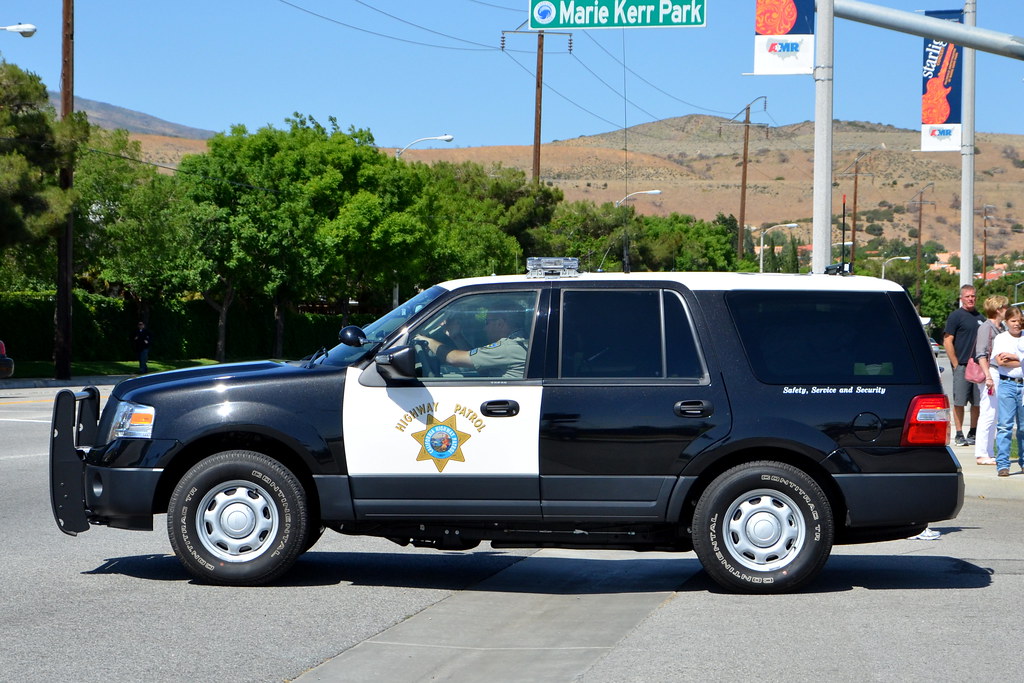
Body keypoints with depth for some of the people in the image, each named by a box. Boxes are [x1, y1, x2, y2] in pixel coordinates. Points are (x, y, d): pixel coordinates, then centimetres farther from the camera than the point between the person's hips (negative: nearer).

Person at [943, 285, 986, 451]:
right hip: (962, 366, -5)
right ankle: (959, 435, 1)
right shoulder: (956, 316, -3)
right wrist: (956, 364, -11)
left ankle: (973, 433, 15)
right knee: (959, 402, -4)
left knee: (978, 402, 6)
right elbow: (947, 341, -7)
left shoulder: (981, 318, 15)